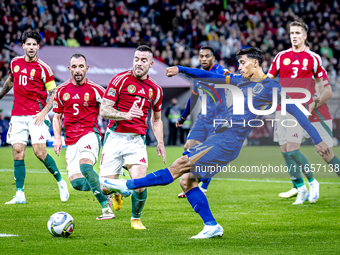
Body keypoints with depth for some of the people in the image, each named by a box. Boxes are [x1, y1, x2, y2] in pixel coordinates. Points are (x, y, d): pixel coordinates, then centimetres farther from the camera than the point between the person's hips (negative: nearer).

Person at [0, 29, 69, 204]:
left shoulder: (43, 68, -4)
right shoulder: (15, 63, 9)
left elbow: (54, 95, -2)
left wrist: (44, 112, -14)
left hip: (36, 116, -4)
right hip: (17, 116, 4)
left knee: (40, 152, -13)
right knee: (18, 153, -4)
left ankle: (60, 182, 10)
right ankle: (20, 194, -2)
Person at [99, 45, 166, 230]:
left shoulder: (155, 89, 10)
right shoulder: (120, 79, -4)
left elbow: (156, 119, 24)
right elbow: (104, 110, -9)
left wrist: (160, 142, 10)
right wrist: (125, 115, -25)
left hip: (137, 140, 2)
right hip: (115, 137, -2)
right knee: (105, 188, -6)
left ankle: (136, 219, 8)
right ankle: (117, 192, 33)